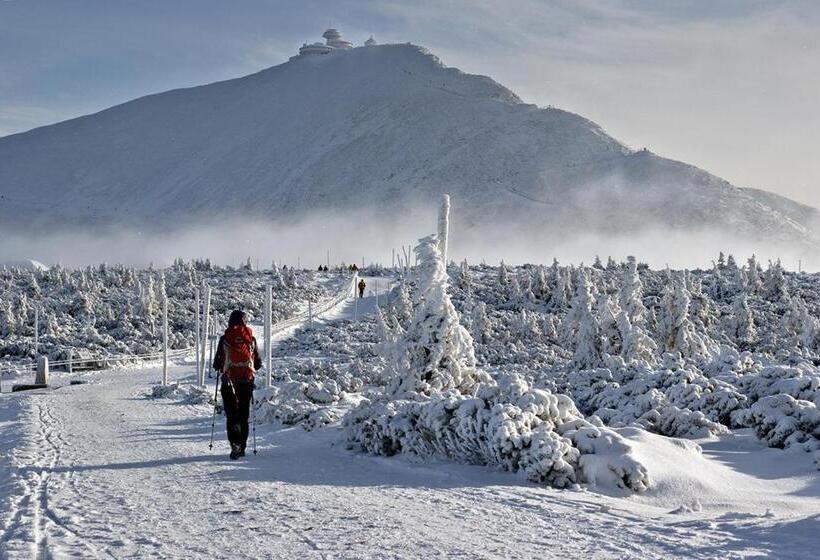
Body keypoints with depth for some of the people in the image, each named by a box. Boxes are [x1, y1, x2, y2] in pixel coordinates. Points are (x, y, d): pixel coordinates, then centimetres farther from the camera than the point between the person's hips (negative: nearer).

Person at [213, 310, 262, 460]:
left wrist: (219, 366, 17)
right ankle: (241, 447, 16)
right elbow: (258, 363, 3)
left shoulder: (225, 339, -6)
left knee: (231, 415, 1)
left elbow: (217, 363, -5)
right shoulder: (251, 339, -1)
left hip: (229, 381, -2)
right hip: (247, 381, 2)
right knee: (244, 415, 13)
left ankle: (235, 443, -19)